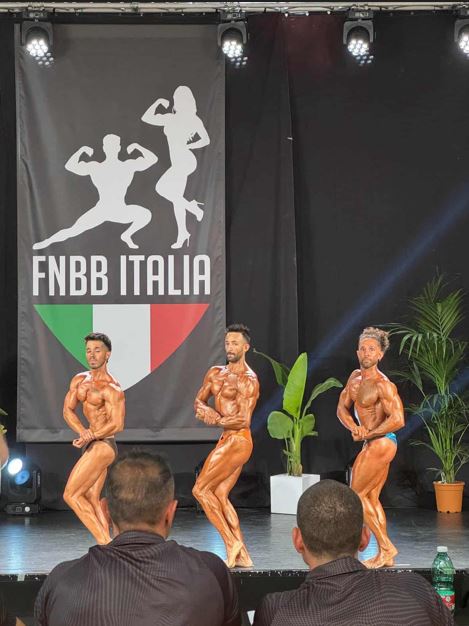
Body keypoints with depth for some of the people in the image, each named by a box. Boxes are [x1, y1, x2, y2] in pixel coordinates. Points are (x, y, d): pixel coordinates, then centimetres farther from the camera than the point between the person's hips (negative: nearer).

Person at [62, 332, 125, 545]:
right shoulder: (79, 380, 9)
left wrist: (91, 437, -23)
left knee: (71, 495, -11)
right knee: (91, 501, 11)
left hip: (102, 446, -9)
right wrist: (82, 431, -17)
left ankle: (105, 543, -12)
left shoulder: (111, 388, -16)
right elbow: (68, 410, 0)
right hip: (92, 446, 9)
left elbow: (117, 425, -20)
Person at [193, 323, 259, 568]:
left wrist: (215, 421, -14)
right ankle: (242, 556, 11)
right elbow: (198, 402, 13)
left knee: (200, 489, -9)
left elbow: (243, 420, -19)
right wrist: (206, 410, -8)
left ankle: (231, 542, -6)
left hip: (237, 441, -9)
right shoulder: (215, 373, 14)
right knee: (220, 495, 9)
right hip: (227, 441, 9)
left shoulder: (248, 380, -12)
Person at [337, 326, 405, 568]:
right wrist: (354, 427, -8)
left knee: (357, 494, -5)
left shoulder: (383, 385, -19)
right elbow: (342, 408, 12)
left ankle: (386, 546, -2)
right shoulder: (355, 377, 8)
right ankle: (385, 555, 16)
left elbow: (397, 420, -26)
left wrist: (367, 434, -17)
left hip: (380, 443, -10)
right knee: (372, 498, 13)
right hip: (373, 445, 10)